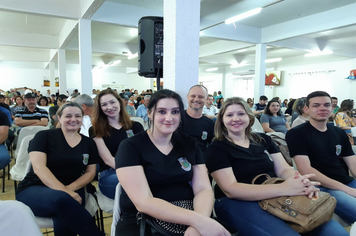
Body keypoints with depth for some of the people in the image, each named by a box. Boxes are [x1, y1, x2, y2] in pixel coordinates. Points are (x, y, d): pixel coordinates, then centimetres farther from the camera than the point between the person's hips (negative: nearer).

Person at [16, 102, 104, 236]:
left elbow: (90, 172, 8)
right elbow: (38, 167, -12)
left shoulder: (89, 143, 9)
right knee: (61, 199, -38)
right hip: (34, 190, -2)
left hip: (71, 191, 2)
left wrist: (71, 188, -13)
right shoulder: (44, 136, -1)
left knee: (65, 217, -36)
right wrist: (63, 191, -26)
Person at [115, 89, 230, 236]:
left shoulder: (190, 144, 5)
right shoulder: (130, 147, -9)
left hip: (185, 220, 3)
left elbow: (203, 189, -3)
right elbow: (143, 202, -18)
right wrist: (197, 220, -27)